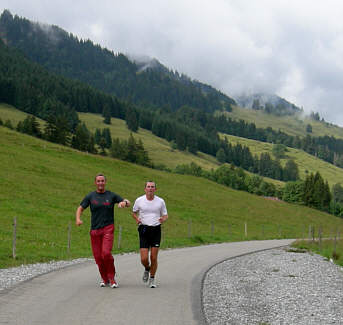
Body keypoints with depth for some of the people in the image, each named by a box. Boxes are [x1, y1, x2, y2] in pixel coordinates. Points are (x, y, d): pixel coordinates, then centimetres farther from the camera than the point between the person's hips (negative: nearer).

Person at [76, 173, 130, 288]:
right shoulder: (90, 196, 6)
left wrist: (124, 202, -17)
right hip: (95, 230, 2)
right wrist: (78, 219, -12)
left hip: (108, 228, -2)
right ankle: (104, 279, 21)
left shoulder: (111, 195, 4)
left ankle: (111, 278, -2)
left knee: (106, 253, -19)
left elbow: (128, 203, 8)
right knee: (98, 257, 1)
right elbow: (80, 208, 9)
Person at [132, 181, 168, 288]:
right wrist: (137, 219, -5)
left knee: (154, 258, -1)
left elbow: (165, 215, 12)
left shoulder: (160, 201, 3)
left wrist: (163, 219, -11)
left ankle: (152, 279, 17)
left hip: (156, 230, 0)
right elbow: (134, 212, 17)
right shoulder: (139, 200, 2)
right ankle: (147, 269, 28)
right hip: (144, 230, 0)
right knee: (144, 259, -7)